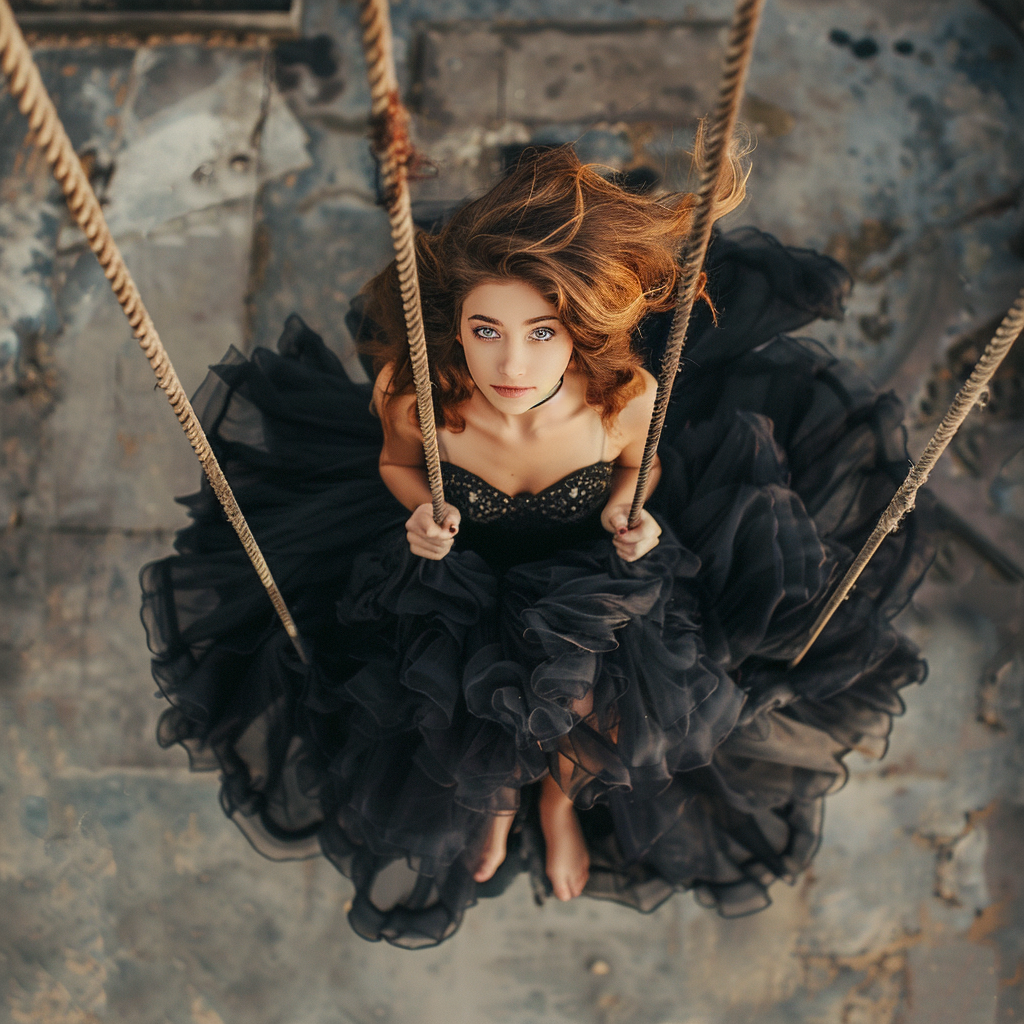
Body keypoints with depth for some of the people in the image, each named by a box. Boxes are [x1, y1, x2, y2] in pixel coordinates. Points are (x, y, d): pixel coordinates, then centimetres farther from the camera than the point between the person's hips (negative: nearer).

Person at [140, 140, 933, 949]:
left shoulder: (629, 398, -28)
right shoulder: (414, 397, -29)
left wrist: (626, 509, -21)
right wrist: (421, 512, -24)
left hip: (589, 578, 0)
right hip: (462, 574, 0)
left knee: (593, 708, -23)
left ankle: (560, 791, 16)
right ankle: (500, 793, 18)